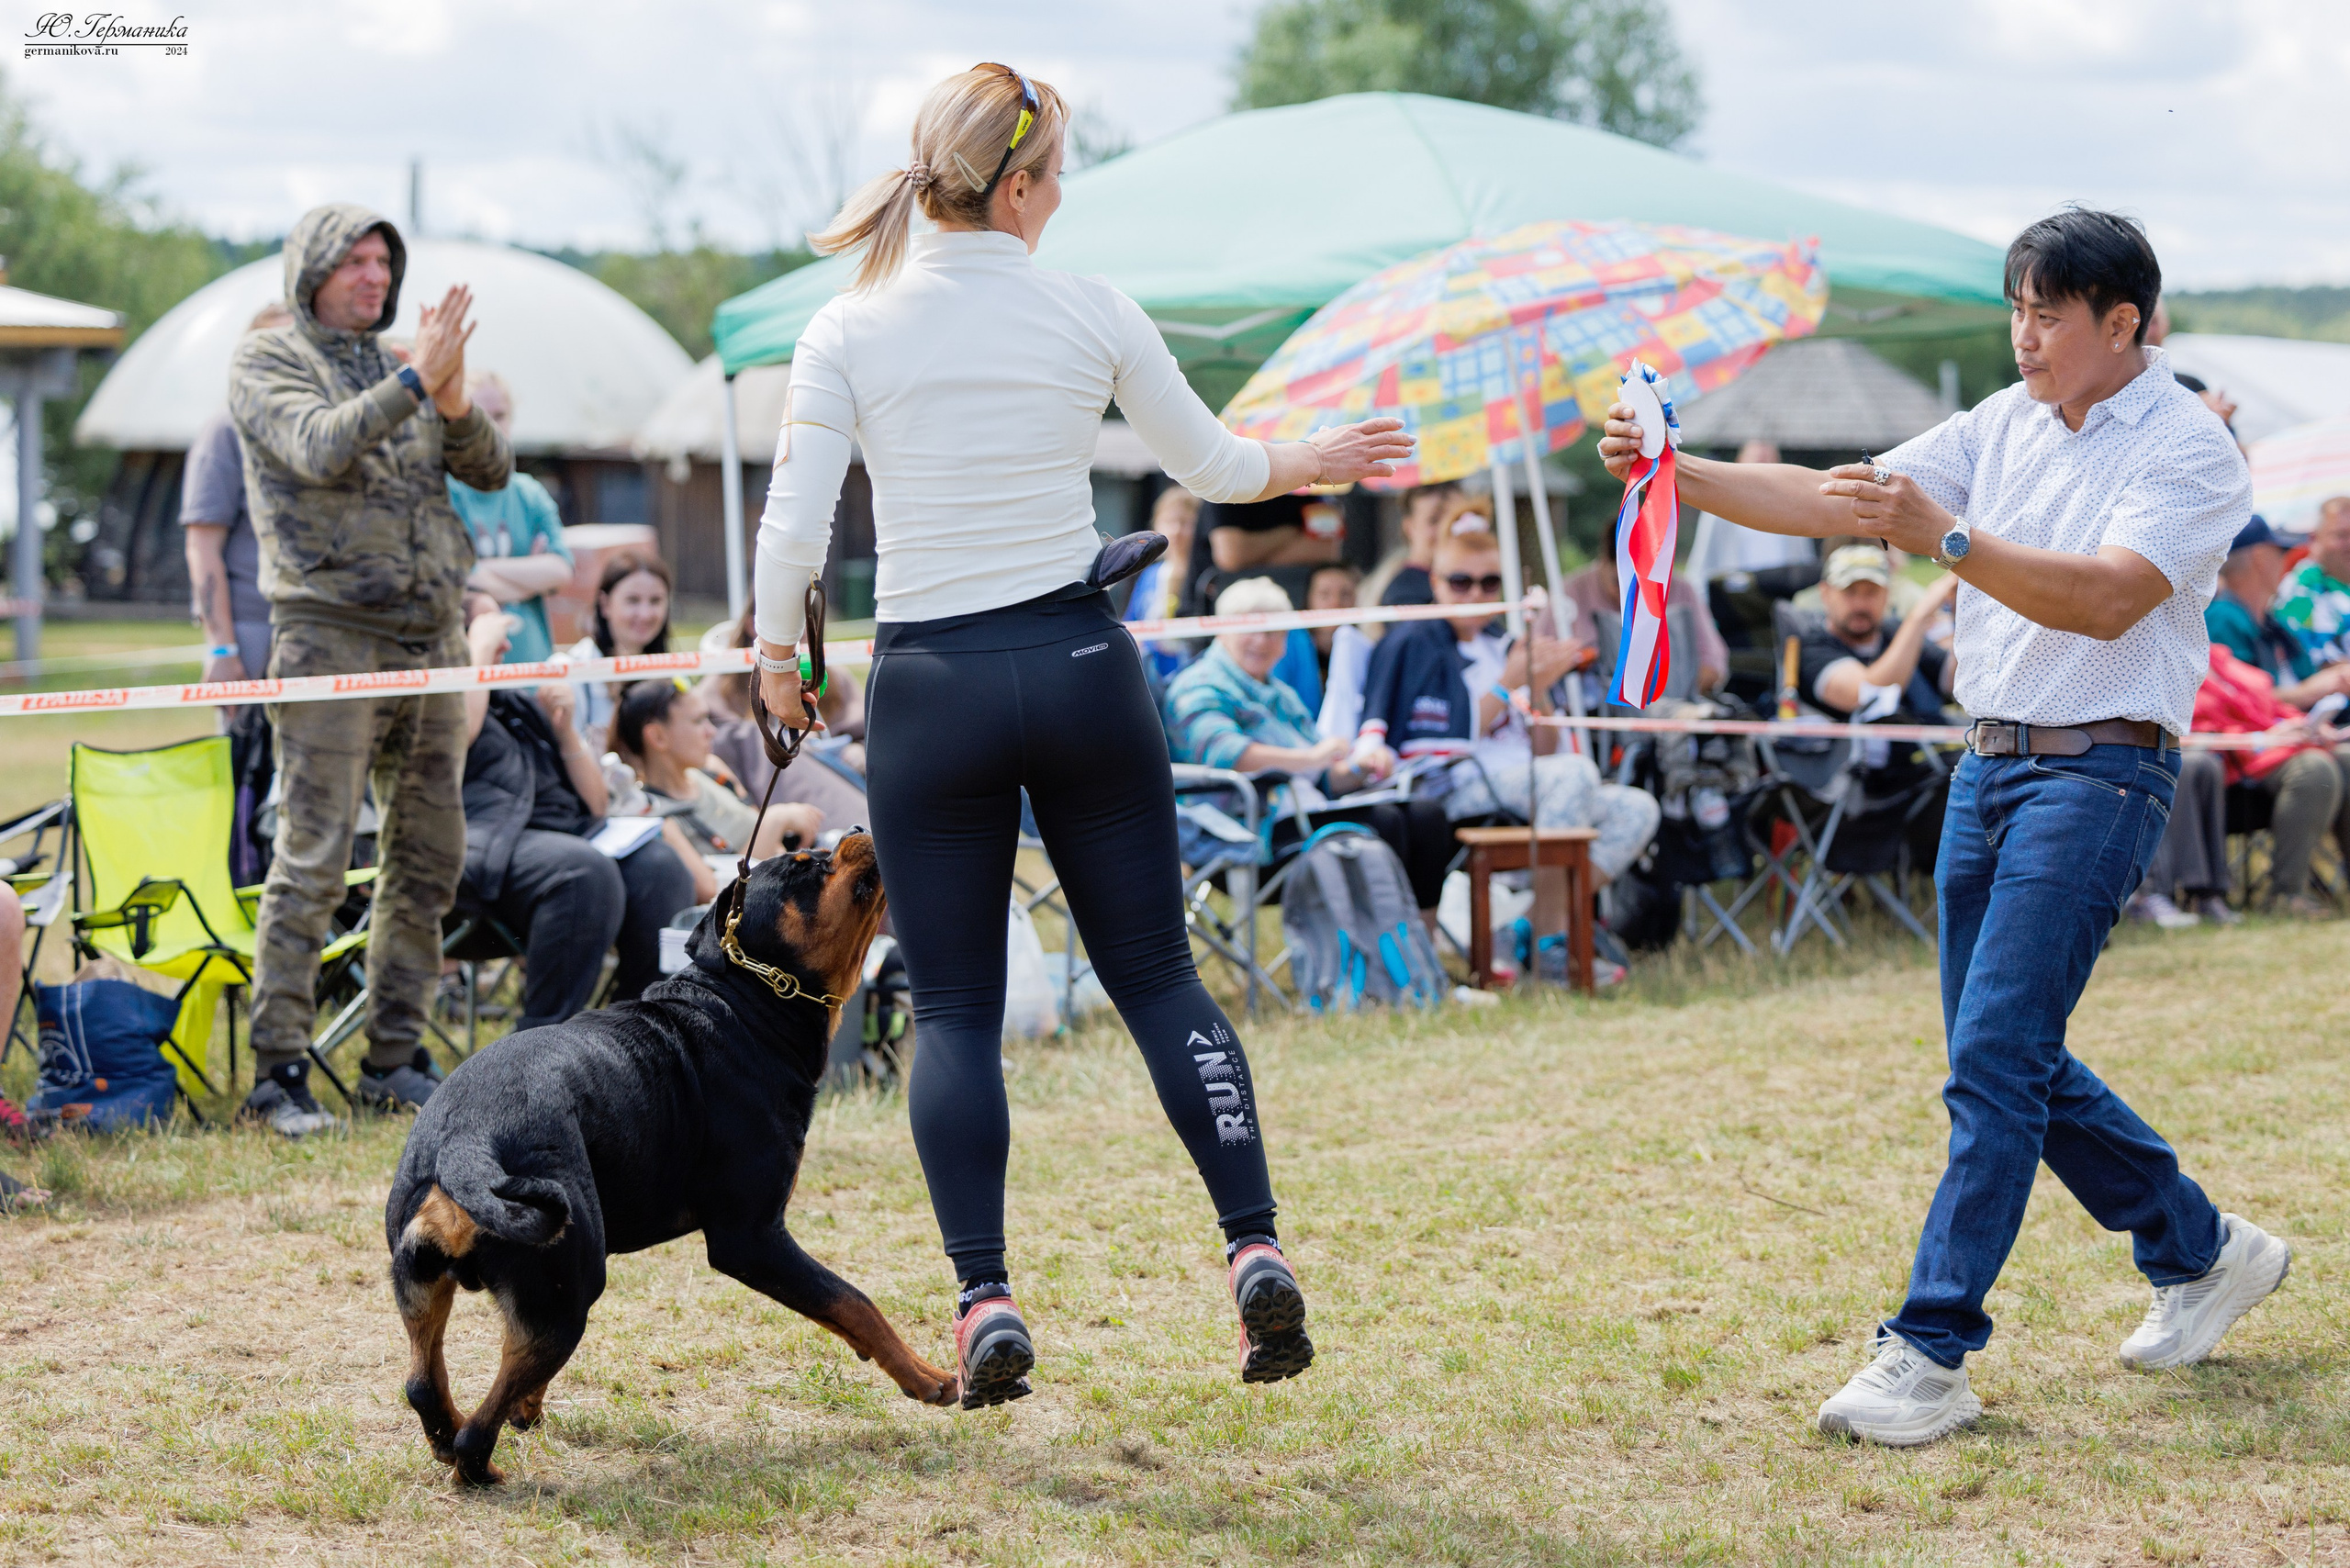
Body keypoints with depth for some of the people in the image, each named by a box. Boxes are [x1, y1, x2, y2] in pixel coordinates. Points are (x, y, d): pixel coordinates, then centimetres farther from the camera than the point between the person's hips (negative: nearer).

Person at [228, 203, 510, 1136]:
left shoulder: (402, 366, 18)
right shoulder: (267, 362, 1)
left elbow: (492, 471, 8)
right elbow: (319, 449, -18)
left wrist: (455, 405, -11)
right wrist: (416, 382, -23)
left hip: (433, 638, 6)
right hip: (330, 635, -6)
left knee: (428, 858, 7)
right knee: (313, 861, -10)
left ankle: (396, 1059, 16)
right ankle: (278, 1073, -7)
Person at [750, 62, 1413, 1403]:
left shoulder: (847, 333, -4)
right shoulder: (1091, 312, -2)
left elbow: (796, 530, -7)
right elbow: (1208, 464, 11)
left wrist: (777, 654, 11)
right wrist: (1309, 462, 31)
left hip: (932, 688, -1)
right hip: (1080, 664, 1)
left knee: (957, 1007, 5)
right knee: (1158, 974, 9)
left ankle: (986, 1301, -4)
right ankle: (1256, 1250, 0)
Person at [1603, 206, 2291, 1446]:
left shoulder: (2188, 449, -9)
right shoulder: (2002, 425, 10)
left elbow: (2108, 600, -23)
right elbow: (1835, 504, 4)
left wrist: (1945, 539, -32)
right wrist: (1676, 474, -9)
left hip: (2099, 773, -8)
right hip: (1989, 766, 8)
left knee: (1993, 1061, -13)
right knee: (2014, 1063, 13)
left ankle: (1932, 1355, -11)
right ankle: (2201, 1252, 30)